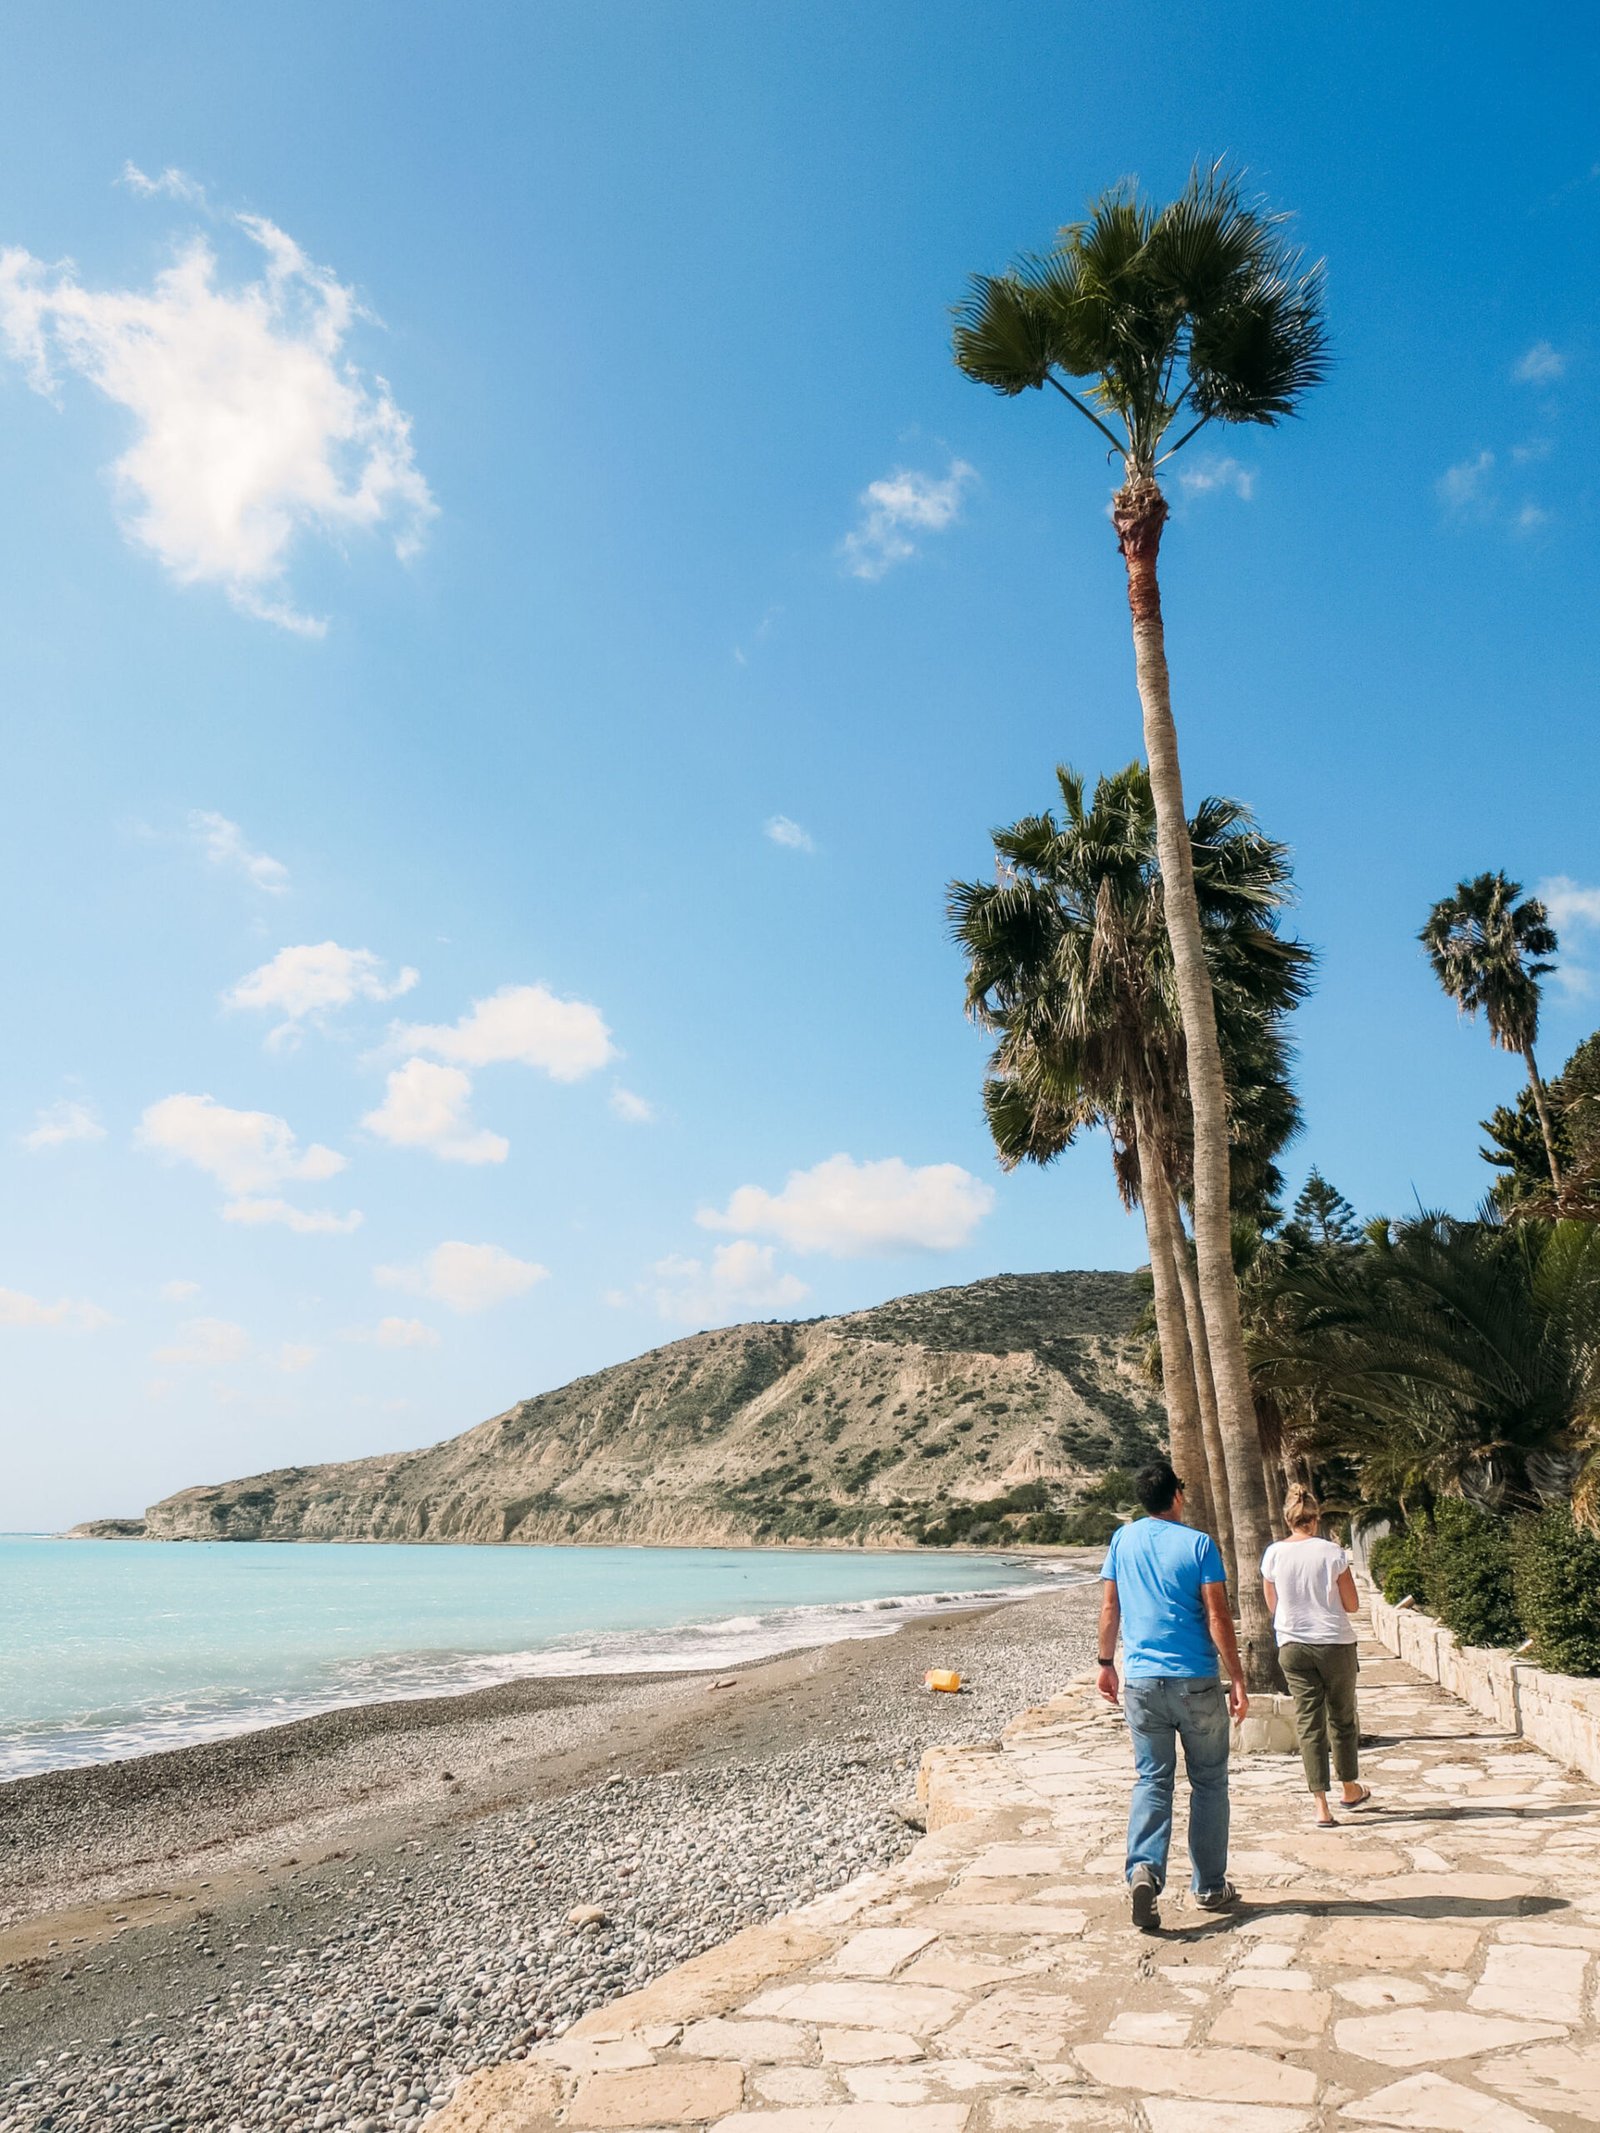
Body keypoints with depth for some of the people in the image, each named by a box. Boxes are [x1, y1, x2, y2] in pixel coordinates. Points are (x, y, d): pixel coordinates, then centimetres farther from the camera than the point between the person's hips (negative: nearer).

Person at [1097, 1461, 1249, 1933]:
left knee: (1151, 1780, 7)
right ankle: (1210, 1887, 21)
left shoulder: (1123, 1540, 5)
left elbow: (1109, 1607, 9)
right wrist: (1237, 1677, -5)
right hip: (1196, 1681, -2)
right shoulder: (1198, 1544, -7)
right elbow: (1217, 1616, -10)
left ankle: (1144, 1869, -13)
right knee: (1209, 1783, 13)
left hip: (1141, 1681, 3)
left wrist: (1106, 1663, 19)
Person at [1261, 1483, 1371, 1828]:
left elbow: (1273, 1605, 6)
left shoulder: (1273, 1554, -5)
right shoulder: (1332, 1552, -11)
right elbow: (1352, 1605, -5)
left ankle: (1321, 1805, 1)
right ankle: (1349, 1789, 35)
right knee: (1342, 1717, 18)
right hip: (1335, 1643, -1)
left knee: (1308, 1722, 5)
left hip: (1292, 1647, 1)